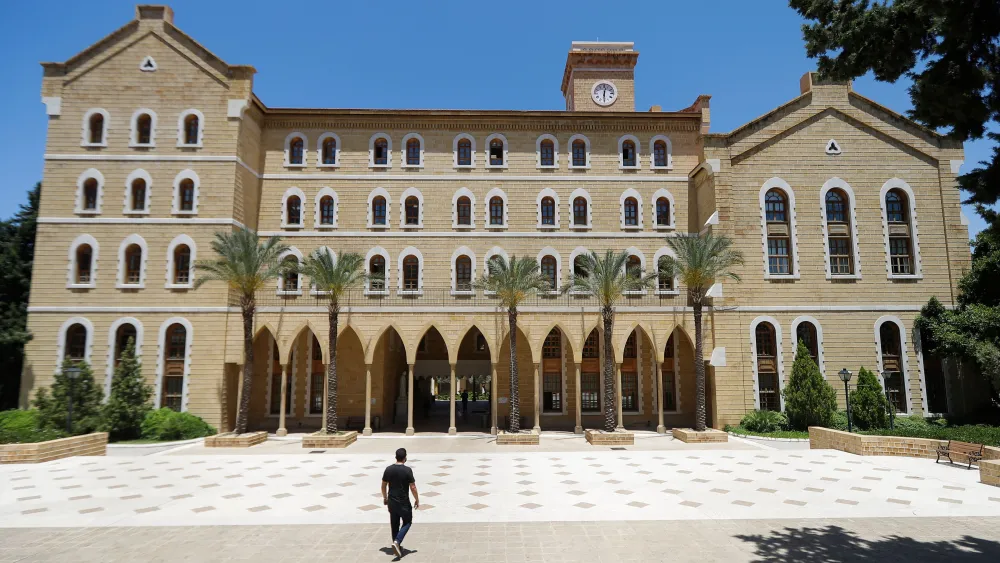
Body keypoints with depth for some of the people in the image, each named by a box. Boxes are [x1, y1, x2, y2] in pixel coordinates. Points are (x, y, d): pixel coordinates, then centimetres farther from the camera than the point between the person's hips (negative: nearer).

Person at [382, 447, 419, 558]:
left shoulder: (388, 469, -3)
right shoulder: (407, 470, -17)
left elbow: (383, 485, 6)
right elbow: (413, 487, -13)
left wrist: (385, 497, 21)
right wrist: (417, 499, 0)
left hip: (391, 501, 5)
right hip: (403, 502, -5)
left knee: (394, 524, 17)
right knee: (407, 522, 11)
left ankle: (397, 545, 24)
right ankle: (397, 542, -6)